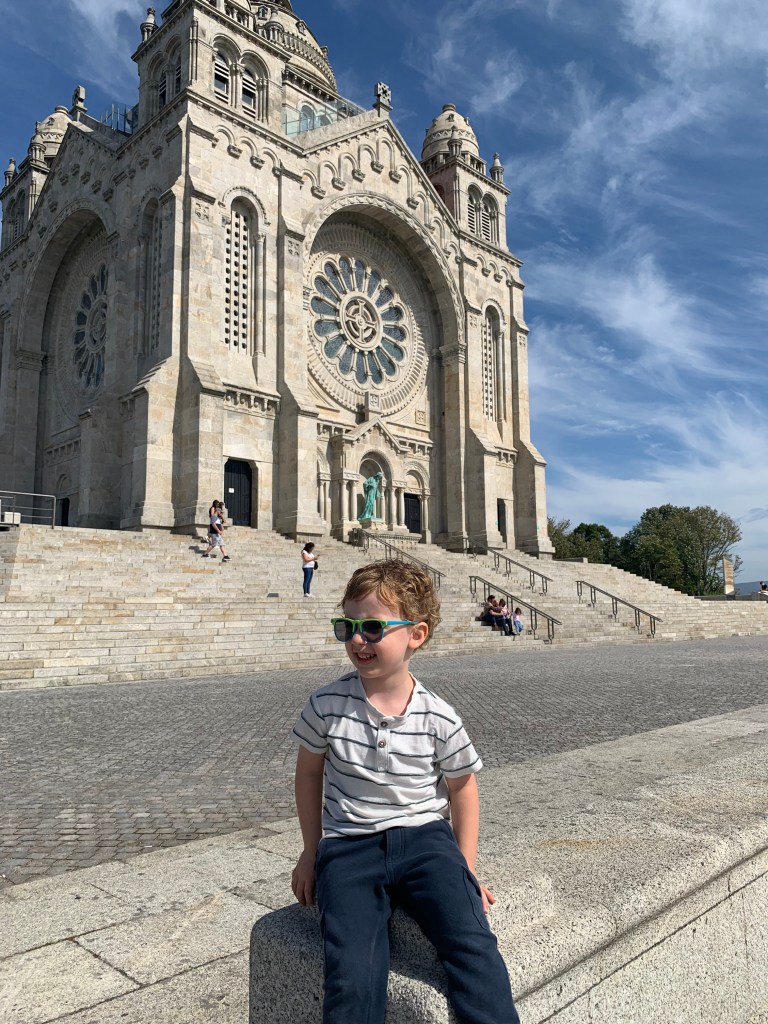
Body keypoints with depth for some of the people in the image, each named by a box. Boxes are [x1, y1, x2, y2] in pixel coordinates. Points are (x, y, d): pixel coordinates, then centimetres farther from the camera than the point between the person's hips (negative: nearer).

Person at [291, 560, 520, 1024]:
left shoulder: (440, 719, -7)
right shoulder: (327, 705, -7)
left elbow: (461, 786, 10)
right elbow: (309, 771, 10)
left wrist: (466, 867, 9)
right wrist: (311, 851, 14)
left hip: (425, 837, 0)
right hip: (348, 847, 0)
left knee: (474, 949, -21)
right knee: (354, 980, -21)